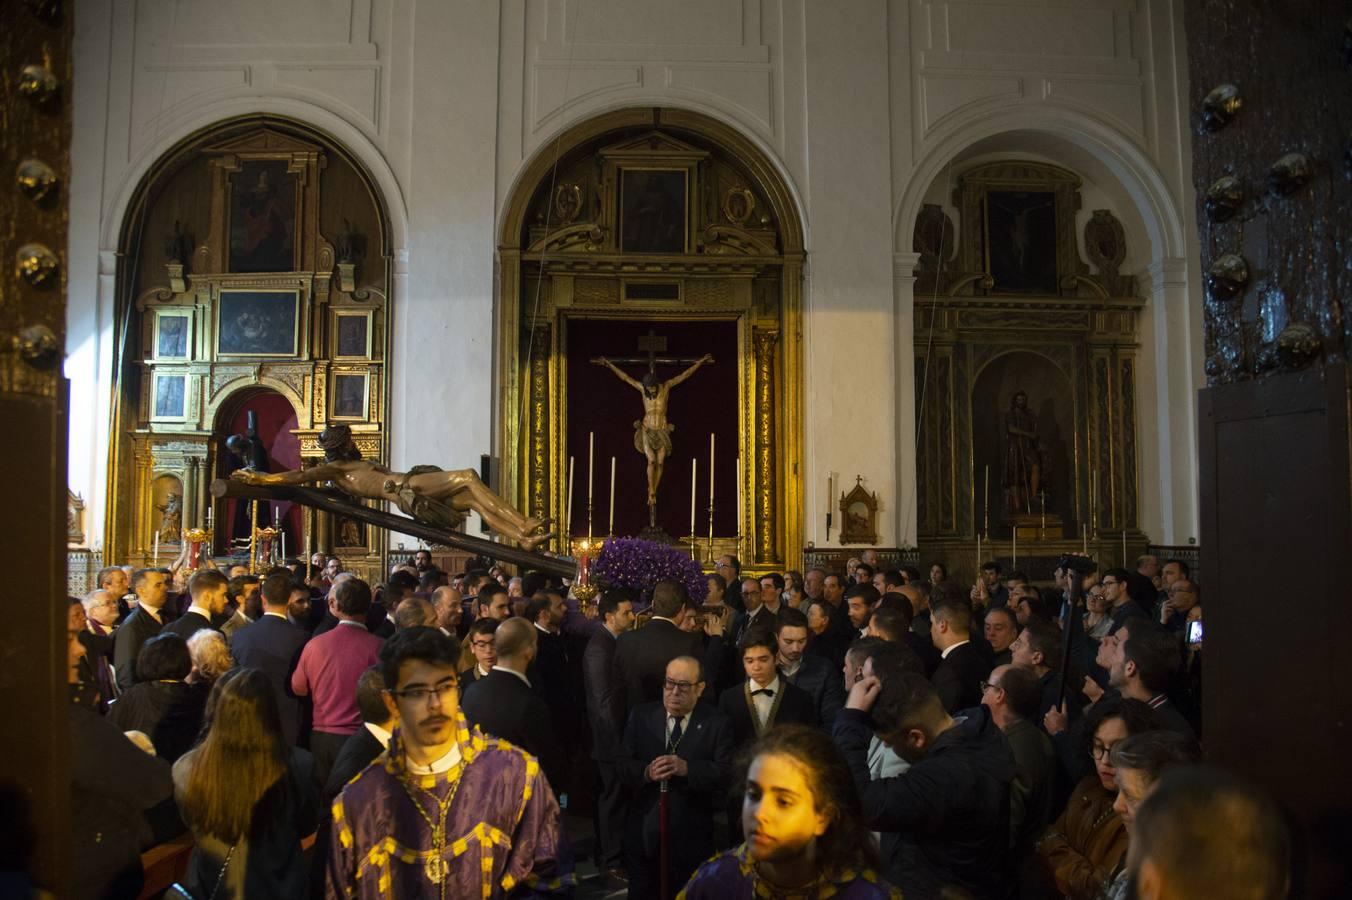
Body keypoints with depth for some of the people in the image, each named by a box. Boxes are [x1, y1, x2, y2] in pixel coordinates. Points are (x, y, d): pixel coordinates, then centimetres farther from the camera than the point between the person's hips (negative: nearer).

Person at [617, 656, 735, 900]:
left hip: (691, 836, -2)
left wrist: (687, 768, -30)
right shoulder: (642, 715, 2)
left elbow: (725, 774, -14)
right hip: (644, 831, 2)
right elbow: (623, 764, -2)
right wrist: (646, 773, -23)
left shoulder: (717, 724, -5)